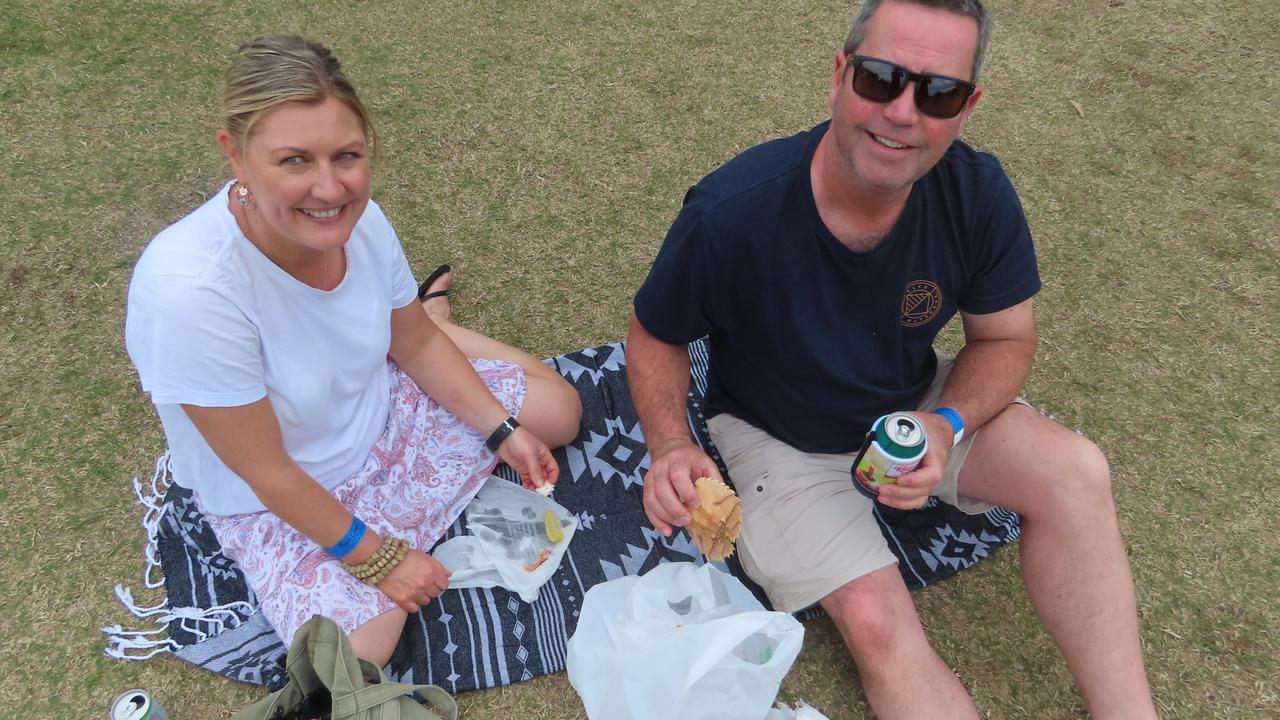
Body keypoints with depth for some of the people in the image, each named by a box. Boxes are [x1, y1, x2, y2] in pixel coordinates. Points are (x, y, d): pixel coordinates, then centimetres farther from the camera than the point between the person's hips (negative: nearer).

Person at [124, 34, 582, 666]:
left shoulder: (358, 218, -22)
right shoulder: (187, 289, -38)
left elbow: (415, 345, -2)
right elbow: (266, 472, -27)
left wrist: (502, 429, -3)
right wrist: (375, 555, -19)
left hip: (384, 409, 4)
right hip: (279, 502, -3)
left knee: (559, 412, 4)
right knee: (355, 655, -16)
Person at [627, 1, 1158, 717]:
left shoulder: (977, 193, -19)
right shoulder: (729, 213, -28)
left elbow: (1005, 338, -4)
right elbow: (655, 336, -11)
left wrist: (947, 426, -24)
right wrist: (672, 446, -29)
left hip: (917, 406, 4)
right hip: (781, 437, -3)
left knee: (1075, 471, -19)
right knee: (877, 623, -21)